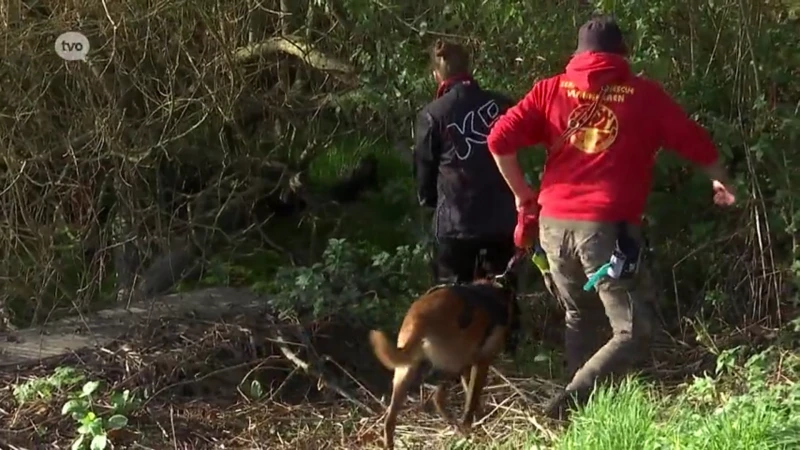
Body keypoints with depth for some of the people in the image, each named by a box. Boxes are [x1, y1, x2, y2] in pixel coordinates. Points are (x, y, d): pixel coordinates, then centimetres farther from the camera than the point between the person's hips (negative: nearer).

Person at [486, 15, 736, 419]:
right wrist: (720, 182, 29)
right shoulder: (643, 94, 4)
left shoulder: (551, 90, 10)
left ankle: (578, 395, 20)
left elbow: (499, 140, 2)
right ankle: (572, 399, -18)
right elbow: (694, 143, 10)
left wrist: (523, 196, 16)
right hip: (608, 227, -4)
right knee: (633, 332, 0)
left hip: (554, 223, 4)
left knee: (578, 317, 24)